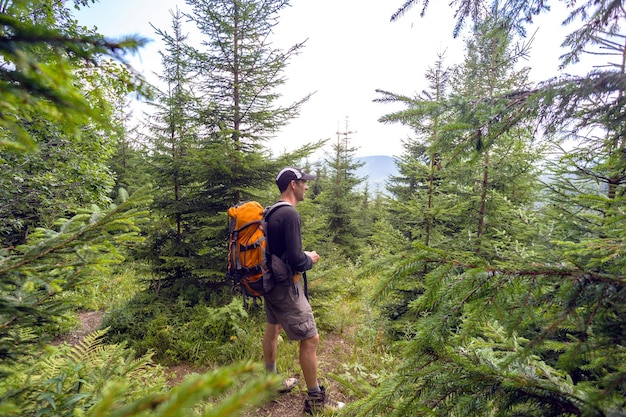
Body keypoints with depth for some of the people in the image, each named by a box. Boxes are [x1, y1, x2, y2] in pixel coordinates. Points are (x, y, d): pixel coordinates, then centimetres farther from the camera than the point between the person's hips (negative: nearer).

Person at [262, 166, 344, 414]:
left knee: (273, 328, 23)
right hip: (285, 286, -10)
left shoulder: (272, 212, 5)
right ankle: (315, 399, 14)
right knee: (310, 338, 0)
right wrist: (310, 260, -7)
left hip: (271, 282, 10)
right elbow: (296, 260, -26)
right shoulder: (290, 214, -24)